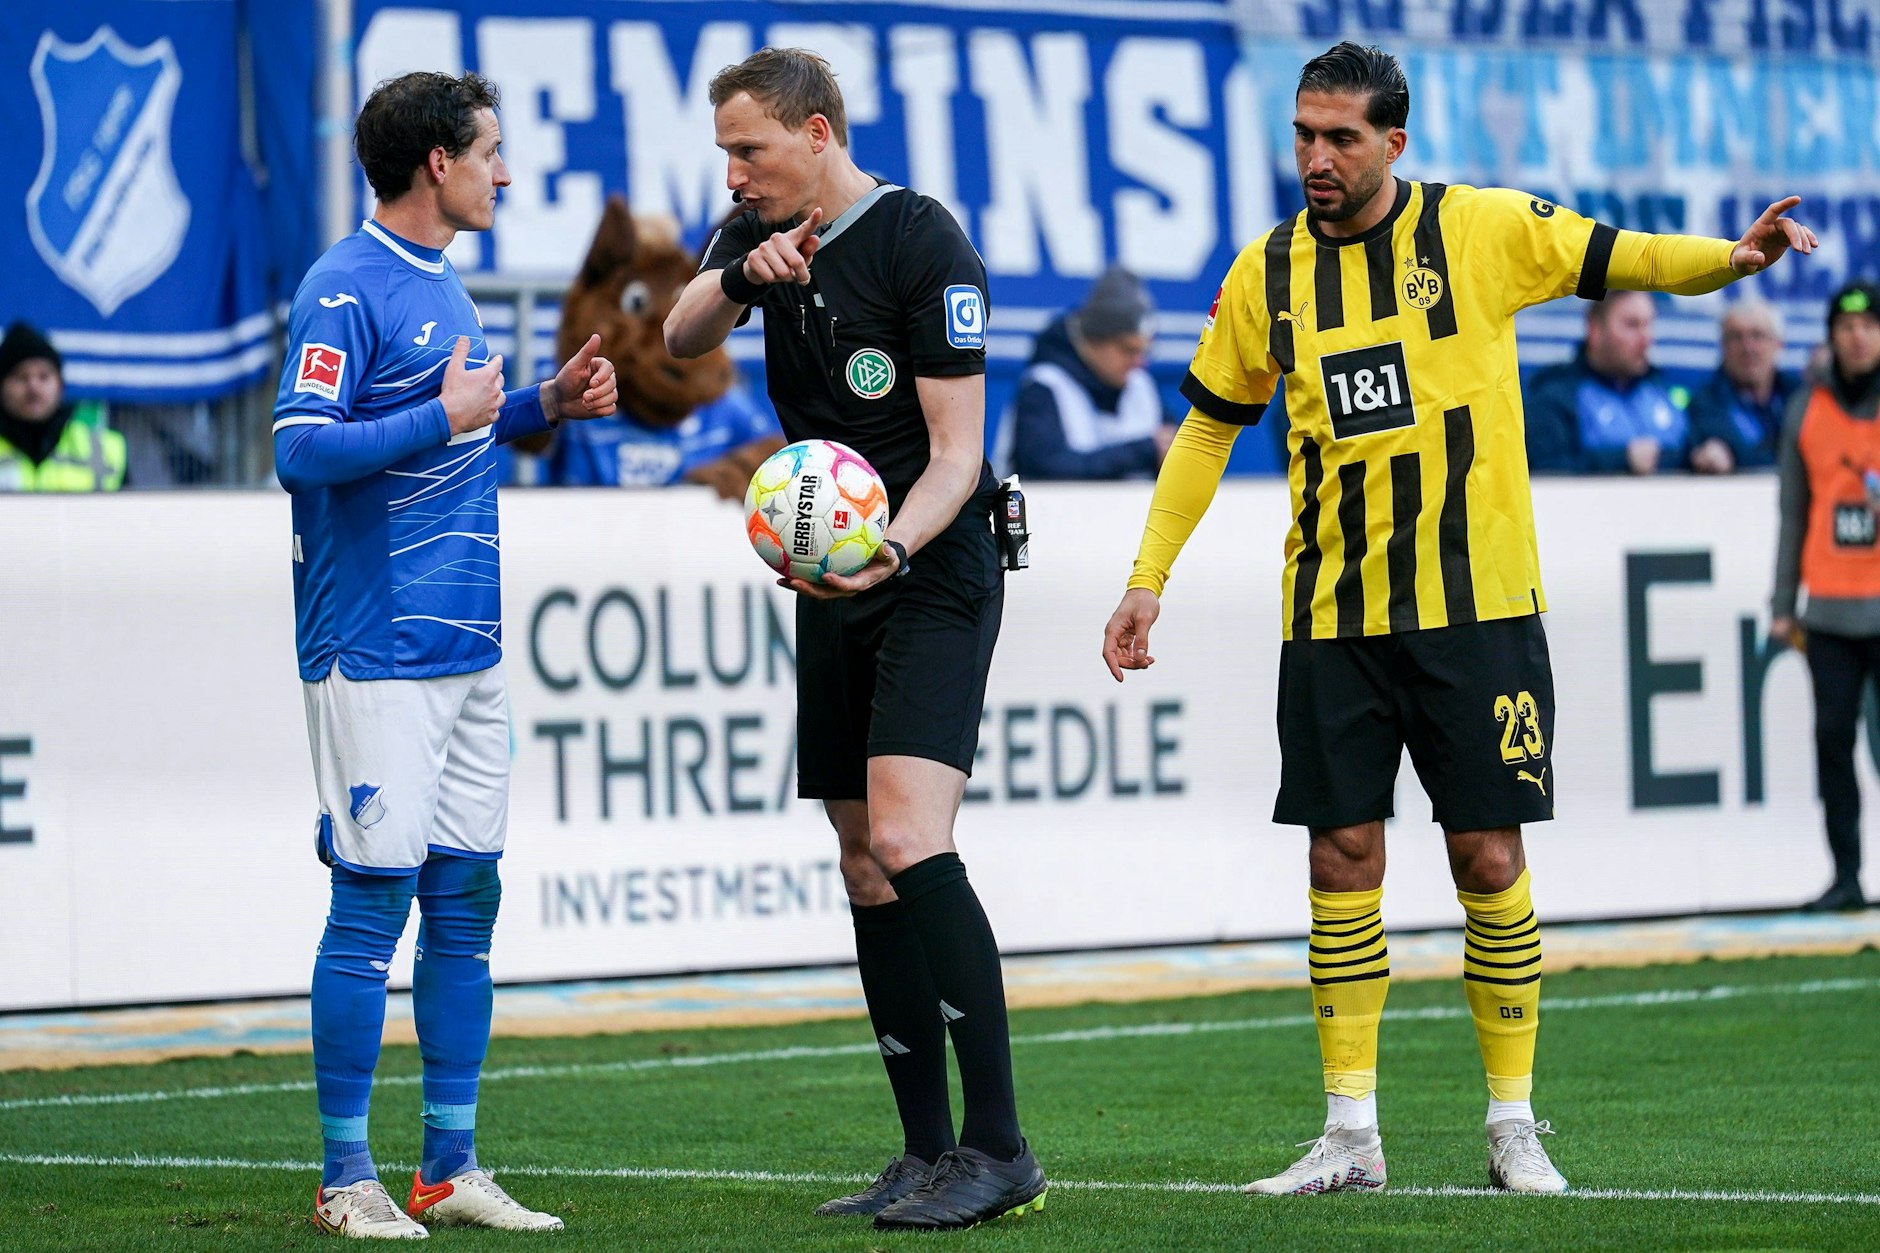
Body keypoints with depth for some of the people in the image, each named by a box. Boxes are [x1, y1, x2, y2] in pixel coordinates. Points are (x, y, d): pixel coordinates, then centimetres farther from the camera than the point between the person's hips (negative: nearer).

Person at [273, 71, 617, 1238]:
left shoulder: (442, 280, 16)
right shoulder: (344, 288, -11)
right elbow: (301, 450, -18)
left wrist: (546, 404, 13)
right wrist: (445, 416, -19)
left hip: (471, 647, 9)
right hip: (378, 651, -9)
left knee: (466, 899, 8)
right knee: (375, 901, -6)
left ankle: (452, 1167, 14)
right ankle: (347, 1177, 0)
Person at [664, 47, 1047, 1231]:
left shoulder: (926, 246, -14)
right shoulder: (762, 232, 9)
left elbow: (958, 453, -15)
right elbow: (680, 338, -1)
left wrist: (891, 548, -30)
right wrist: (740, 276, -19)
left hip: (936, 574, -8)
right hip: (834, 580, 8)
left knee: (906, 837, -21)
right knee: (865, 863, 6)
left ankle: (999, 1149, -21)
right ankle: (928, 1153, 11)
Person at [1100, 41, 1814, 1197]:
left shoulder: (1482, 230, -2)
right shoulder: (1267, 274, 5)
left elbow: (1621, 259, -1)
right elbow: (1207, 427, 15)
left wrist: (1733, 257, -21)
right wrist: (1149, 577, 13)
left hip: (1476, 605, -2)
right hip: (1331, 619, 2)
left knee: (1489, 856, 0)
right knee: (1343, 860, 1)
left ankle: (1515, 1124, 10)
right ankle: (1352, 1134, 8)